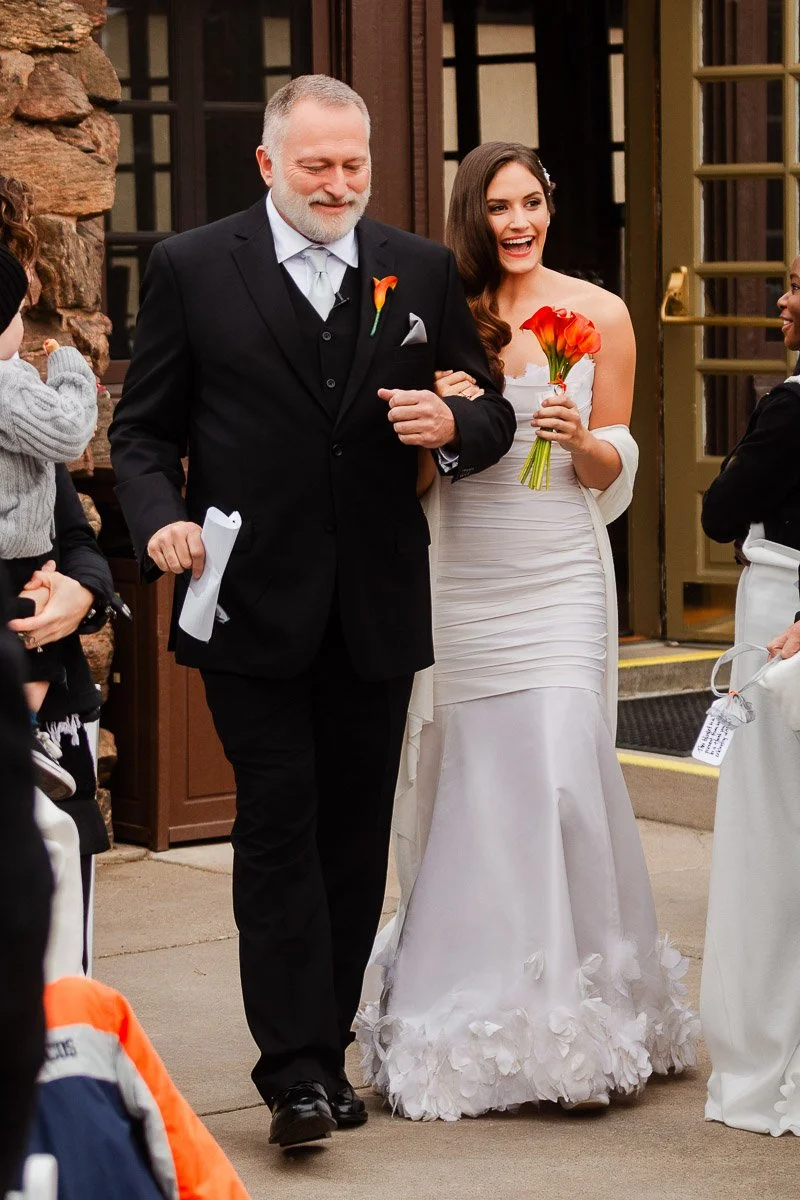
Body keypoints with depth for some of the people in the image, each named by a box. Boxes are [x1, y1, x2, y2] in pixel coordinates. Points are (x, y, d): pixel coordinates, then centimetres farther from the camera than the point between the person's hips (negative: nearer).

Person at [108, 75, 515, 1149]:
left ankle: (327, 1045, 20)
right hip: (253, 605, -3)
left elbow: (493, 416, 12)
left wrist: (455, 423, -12)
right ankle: (298, 1071, -4)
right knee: (278, 828, -6)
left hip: (378, 607, 3)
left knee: (356, 834, 9)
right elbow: (143, 428, 3)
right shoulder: (191, 270, 1)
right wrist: (160, 518, -15)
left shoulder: (422, 271, 8)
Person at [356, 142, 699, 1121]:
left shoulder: (598, 315, 3)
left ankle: (579, 1025, 1)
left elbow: (615, 477, 7)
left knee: (563, 777, -10)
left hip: (560, 581, -1)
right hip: (460, 583, 1)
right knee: (469, 785, 1)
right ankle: (469, 1019, 12)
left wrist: (581, 442, -14)